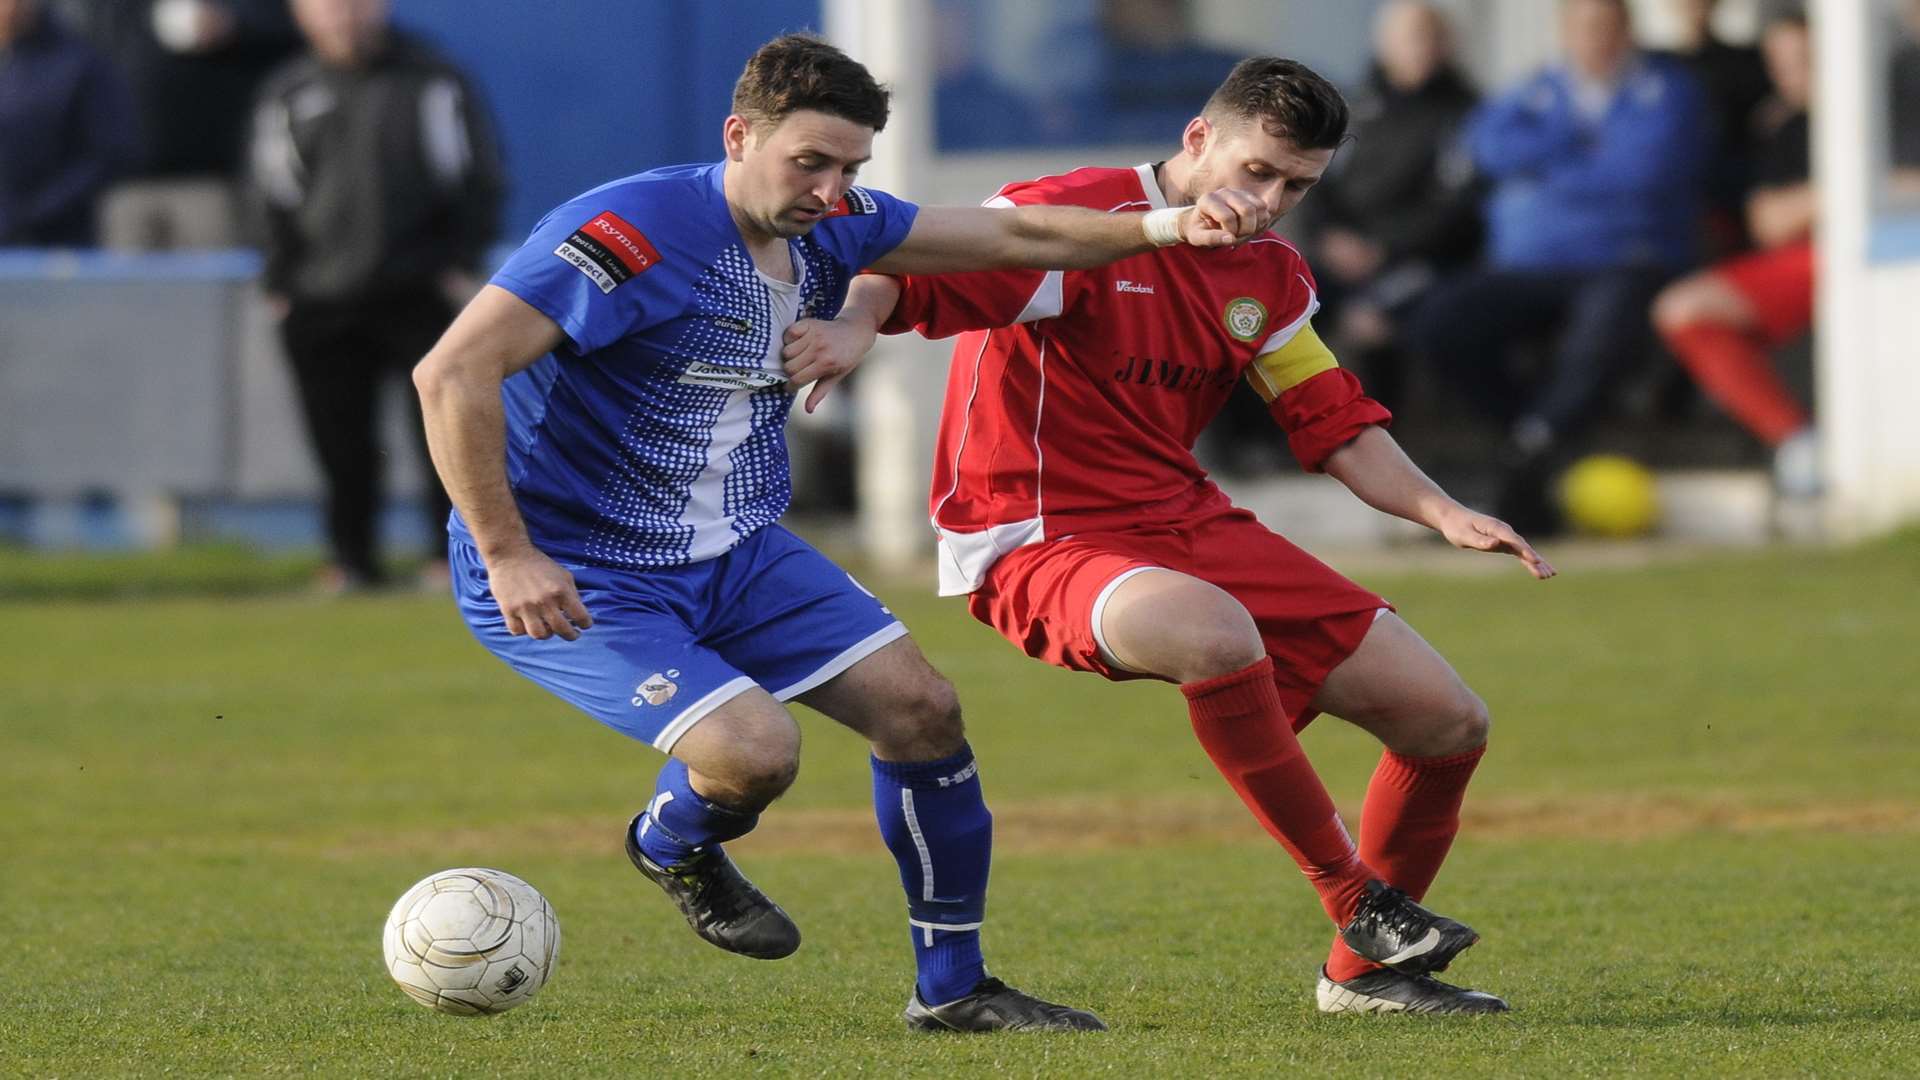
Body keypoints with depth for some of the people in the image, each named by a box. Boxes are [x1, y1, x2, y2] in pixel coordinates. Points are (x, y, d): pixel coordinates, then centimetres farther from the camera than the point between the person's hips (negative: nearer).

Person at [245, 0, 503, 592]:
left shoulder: (433, 82, 3)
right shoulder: (287, 96, 9)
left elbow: (479, 182, 4)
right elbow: (274, 199, 12)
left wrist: (460, 262, -4)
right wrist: (283, 285, 4)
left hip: (420, 293, -2)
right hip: (322, 300, 2)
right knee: (341, 442, 1)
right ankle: (353, 561, 11)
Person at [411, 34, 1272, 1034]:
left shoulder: (828, 228, -1)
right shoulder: (634, 232, -25)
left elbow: (1014, 237, 9)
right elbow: (451, 373, -29)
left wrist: (1167, 226, -6)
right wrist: (507, 557, -28)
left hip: (736, 551, 8)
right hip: (576, 577, -8)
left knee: (920, 707, -2)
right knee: (755, 752, -26)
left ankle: (952, 989, 14)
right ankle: (673, 844, 12)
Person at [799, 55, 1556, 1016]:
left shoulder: (1271, 275, 10)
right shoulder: (1080, 222, -14)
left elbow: (1333, 422, 18)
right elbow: (909, 272, -23)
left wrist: (1440, 512, 3)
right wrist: (856, 321, -46)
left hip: (1189, 521, 8)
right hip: (1039, 541, -8)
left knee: (1449, 720, 2)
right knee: (1217, 633, -43)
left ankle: (1366, 970, 22)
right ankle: (1356, 899, -23)